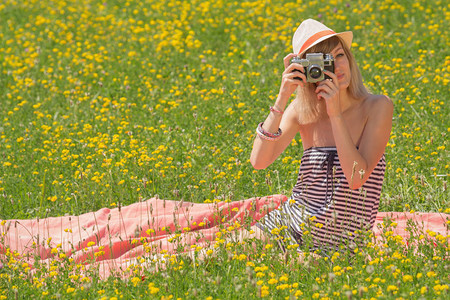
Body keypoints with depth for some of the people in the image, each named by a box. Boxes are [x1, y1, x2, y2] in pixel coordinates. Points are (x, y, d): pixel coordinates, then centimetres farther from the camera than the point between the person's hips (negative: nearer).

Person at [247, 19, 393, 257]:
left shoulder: (377, 107, -8)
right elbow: (259, 161, -14)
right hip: (290, 227, 3)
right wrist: (283, 98, -18)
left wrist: (335, 113, -22)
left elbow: (357, 178, -19)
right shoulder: (301, 111, 1)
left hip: (340, 243, -3)